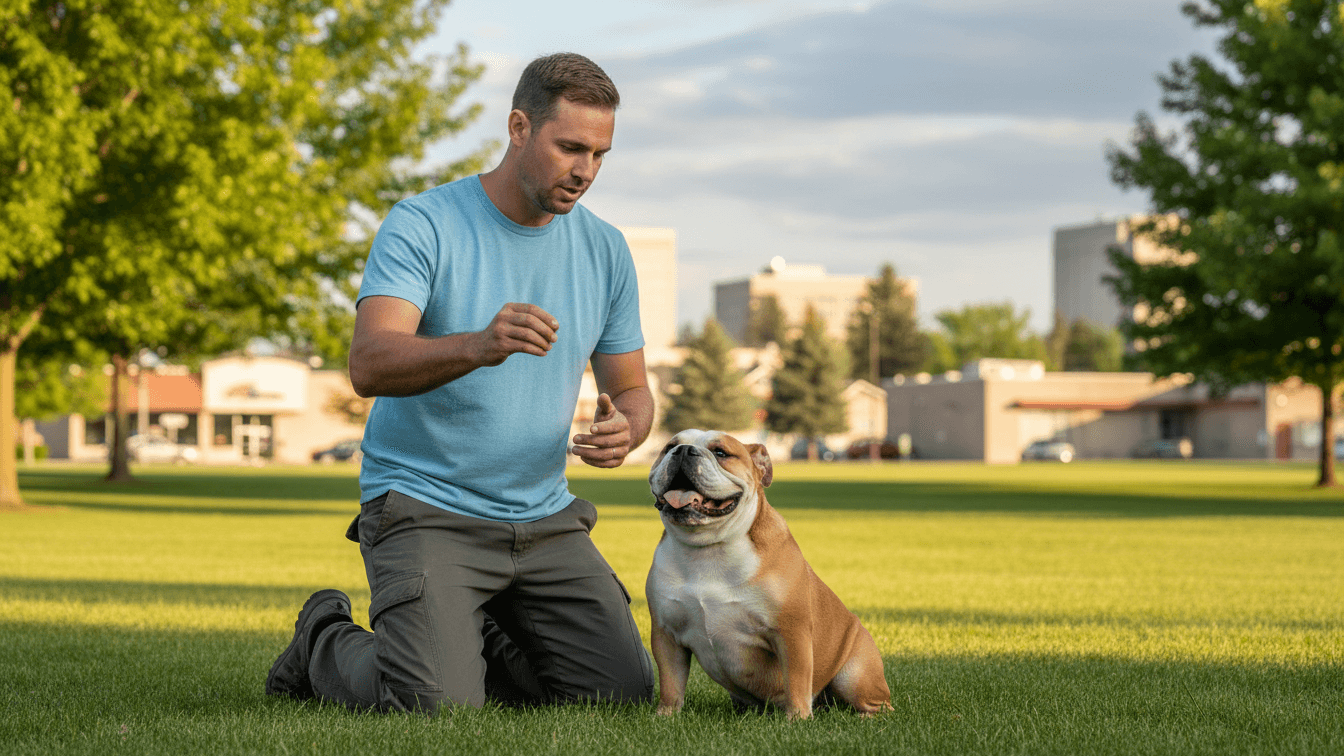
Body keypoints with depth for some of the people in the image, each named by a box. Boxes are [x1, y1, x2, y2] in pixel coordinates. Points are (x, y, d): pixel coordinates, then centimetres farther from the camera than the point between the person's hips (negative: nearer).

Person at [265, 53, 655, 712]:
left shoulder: (606, 252, 5)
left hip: (544, 518, 6)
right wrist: (476, 346, -45)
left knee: (626, 693, -5)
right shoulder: (420, 226, -12)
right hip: (425, 506, -5)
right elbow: (369, 366, -26)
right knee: (434, 705, -23)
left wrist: (625, 428, -15)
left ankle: (466, 637, 22)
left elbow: (630, 389, 11)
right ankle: (325, 642, 11)